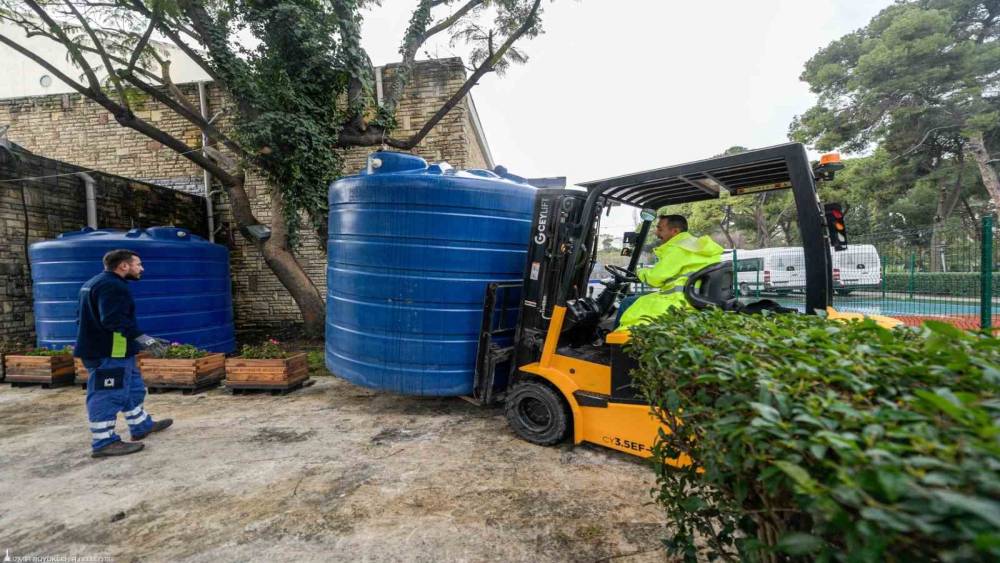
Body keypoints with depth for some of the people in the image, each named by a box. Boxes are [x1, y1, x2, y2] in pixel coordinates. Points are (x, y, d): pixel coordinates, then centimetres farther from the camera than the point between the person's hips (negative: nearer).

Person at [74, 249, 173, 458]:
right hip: (109, 352, -11)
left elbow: (88, 317, 24)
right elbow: (114, 319, -28)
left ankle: (141, 426, 30)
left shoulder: (95, 283, 17)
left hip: (104, 349, 11)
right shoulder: (112, 285, -19)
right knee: (108, 395, -4)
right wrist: (142, 338, -27)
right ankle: (103, 443, 4)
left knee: (133, 388, 19)